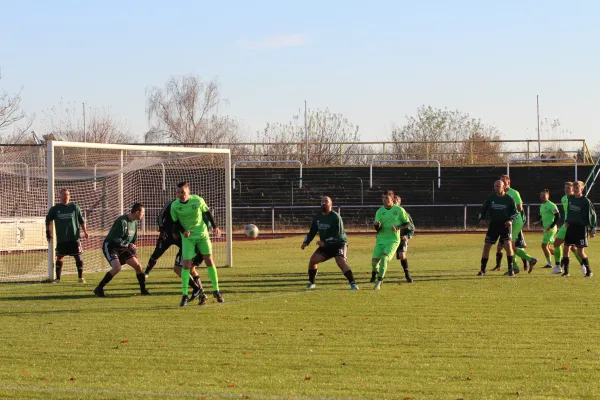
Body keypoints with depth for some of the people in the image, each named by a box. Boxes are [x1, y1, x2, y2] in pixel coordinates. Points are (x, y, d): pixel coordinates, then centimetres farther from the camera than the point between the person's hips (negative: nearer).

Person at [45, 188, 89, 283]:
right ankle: (57, 278, 10)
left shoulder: (74, 207, 4)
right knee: (59, 257, 2)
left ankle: (80, 277, 8)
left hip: (74, 237, 0)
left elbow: (81, 220, 10)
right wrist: (48, 232, 9)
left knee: (78, 257, 0)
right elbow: (48, 220, 14)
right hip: (61, 239, 0)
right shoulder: (55, 209, 5)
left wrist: (85, 232, 7)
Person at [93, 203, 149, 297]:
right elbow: (116, 240, -27)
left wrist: (133, 250, 2)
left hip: (123, 249, 8)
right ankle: (99, 288, -19)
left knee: (137, 266, -2)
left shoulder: (135, 223, 4)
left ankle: (143, 290, 13)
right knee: (117, 267, -28)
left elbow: (134, 240, 17)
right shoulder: (122, 221, -24)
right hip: (110, 246, -8)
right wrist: (128, 246, -20)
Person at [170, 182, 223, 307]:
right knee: (186, 264, -8)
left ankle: (216, 291, 14)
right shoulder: (174, 206, -12)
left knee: (209, 261, 1)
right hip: (187, 237, 0)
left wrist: (215, 227, 6)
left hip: (202, 234, 1)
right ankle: (184, 295, -3)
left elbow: (207, 212, 4)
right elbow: (176, 222, 0)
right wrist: (183, 231, -18)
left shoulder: (198, 200, -13)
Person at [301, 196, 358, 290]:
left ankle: (353, 284, -23)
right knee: (313, 260, -3)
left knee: (341, 262, -26)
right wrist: (306, 242, 1)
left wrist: (325, 242, -28)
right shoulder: (317, 217, 4)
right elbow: (312, 232, 15)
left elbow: (338, 236, -23)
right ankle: (311, 283, 14)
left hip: (339, 244, -7)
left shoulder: (335, 217, -18)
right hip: (325, 246, 7)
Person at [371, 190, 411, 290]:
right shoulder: (379, 211, 5)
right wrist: (377, 226, -21)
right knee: (374, 260, -7)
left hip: (393, 239, -3)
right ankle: (380, 276, 25)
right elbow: (377, 229, 3)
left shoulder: (399, 210, -1)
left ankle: (378, 283, -20)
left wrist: (398, 227, -12)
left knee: (384, 258, -23)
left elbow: (407, 224, 6)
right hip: (381, 239, 3)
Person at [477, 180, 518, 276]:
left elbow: (515, 212, 2)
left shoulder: (509, 199, -3)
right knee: (486, 246, -1)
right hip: (493, 224, 3)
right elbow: (483, 209, 12)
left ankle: (511, 269, -7)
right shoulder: (490, 198, 3)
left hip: (505, 224, -3)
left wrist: (511, 220, -16)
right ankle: (482, 270, 11)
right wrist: (481, 219, -5)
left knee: (508, 244, -19)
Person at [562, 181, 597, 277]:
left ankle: (589, 271, 7)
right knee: (566, 249, 2)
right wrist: (567, 221, 7)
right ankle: (566, 271, 11)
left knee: (580, 251, -8)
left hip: (581, 228, -6)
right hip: (571, 227, 6)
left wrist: (592, 230, -9)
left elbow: (592, 215, -7)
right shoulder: (570, 199, 6)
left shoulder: (586, 201, -11)